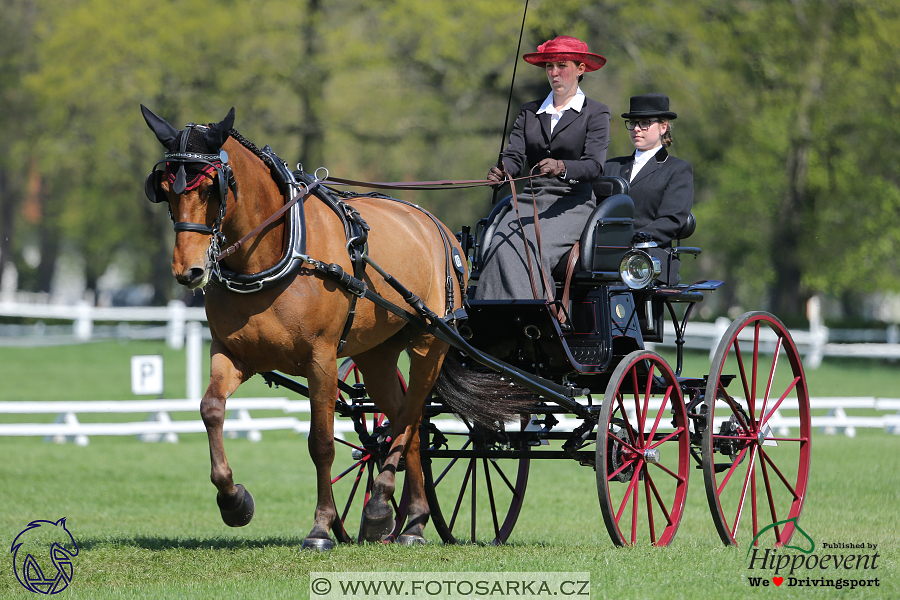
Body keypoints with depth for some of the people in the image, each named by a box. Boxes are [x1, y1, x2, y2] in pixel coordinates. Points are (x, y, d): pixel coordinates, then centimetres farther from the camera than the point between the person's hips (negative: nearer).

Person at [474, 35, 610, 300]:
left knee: (534, 248, -31)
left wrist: (562, 168, -30)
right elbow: (515, 155, 6)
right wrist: (501, 172, -19)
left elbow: (594, 165, -9)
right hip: (531, 199, 4)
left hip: (572, 203, -4)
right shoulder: (529, 112, 19)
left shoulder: (596, 113, 6)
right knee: (502, 246, -27)